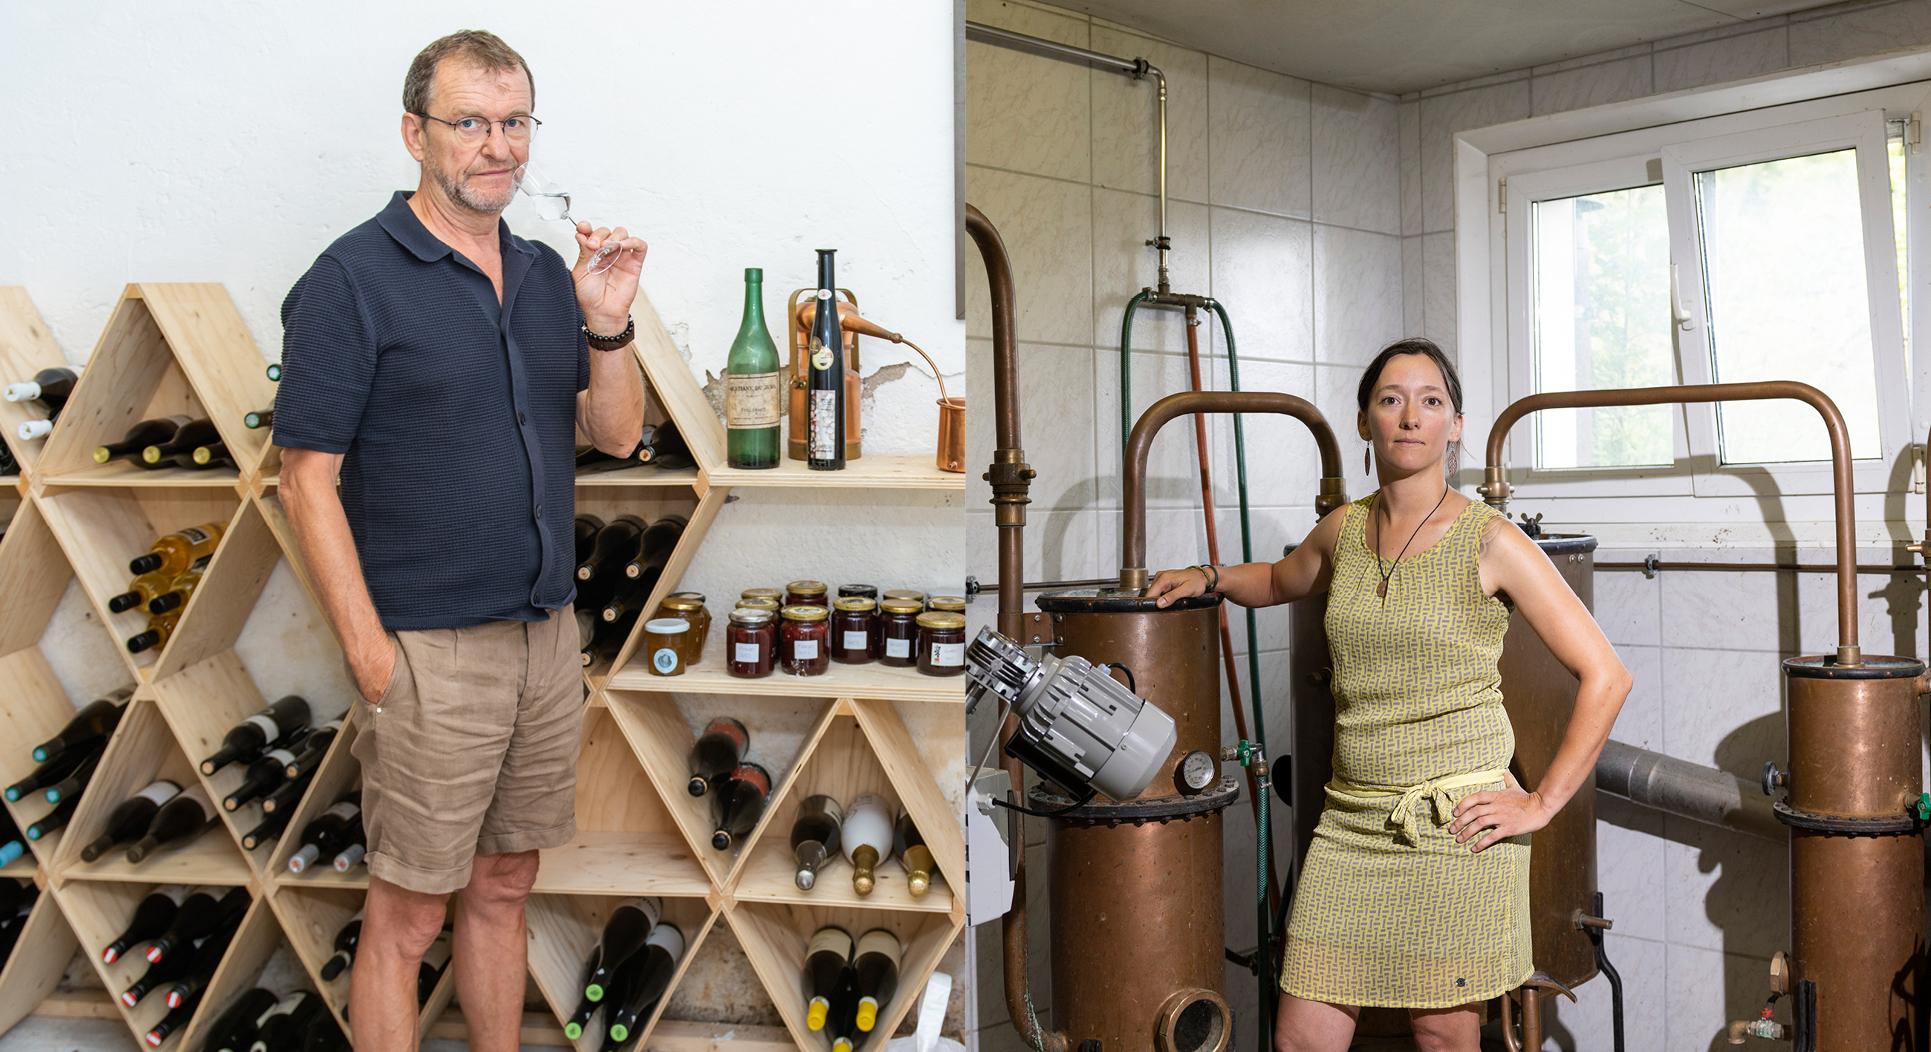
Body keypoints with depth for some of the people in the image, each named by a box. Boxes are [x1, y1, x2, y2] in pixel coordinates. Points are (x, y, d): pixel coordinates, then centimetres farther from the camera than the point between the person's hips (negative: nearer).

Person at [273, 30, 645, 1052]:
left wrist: (607, 321, -10)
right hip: (430, 651, -6)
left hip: (548, 636, 6)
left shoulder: (545, 273, 10)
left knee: (503, 885, 18)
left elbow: (616, 433, 7)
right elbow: (308, 480, -11)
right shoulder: (352, 277, -8)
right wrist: (371, 655, -15)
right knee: (408, 915, 4)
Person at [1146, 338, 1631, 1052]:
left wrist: (1541, 804, -7)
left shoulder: (1490, 542, -7)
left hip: (1457, 825, -4)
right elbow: (1281, 580, 31)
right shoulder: (1344, 530, 7)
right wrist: (1212, 578, 13)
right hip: (1351, 822, 4)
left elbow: (1605, 677, -5)